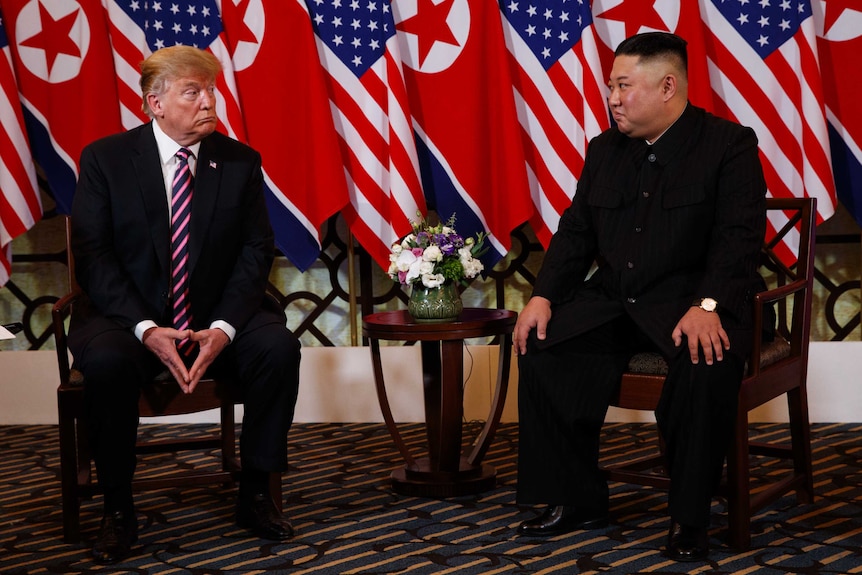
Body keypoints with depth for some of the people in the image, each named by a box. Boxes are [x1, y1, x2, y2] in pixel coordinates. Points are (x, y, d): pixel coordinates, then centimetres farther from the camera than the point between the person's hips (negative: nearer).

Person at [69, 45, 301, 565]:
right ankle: (118, 510, -15)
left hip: (217, 314, 2)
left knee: (278, 346, -26)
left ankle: (256, 493, -9)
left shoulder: (240, 161, 3)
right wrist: (147, 330, -22)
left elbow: (256, 250, -1)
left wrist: (223, 328, -18)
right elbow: (93, 255, -8)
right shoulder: (105, 159, -3)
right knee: (106, 361, -34)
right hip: (129, 314, -2)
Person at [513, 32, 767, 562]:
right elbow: (576, 232, 14)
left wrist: (707, 306, -30)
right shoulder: (605, 149, 14)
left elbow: (739, 237, -15)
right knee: (541, 350, -14)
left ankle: (690, 518, -18)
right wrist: (544, 296, -2)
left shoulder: (730, 145, -5)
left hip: (690, 302, -6)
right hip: (613, 300, 6)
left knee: (707, 365, -36)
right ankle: (578, 501, -1)